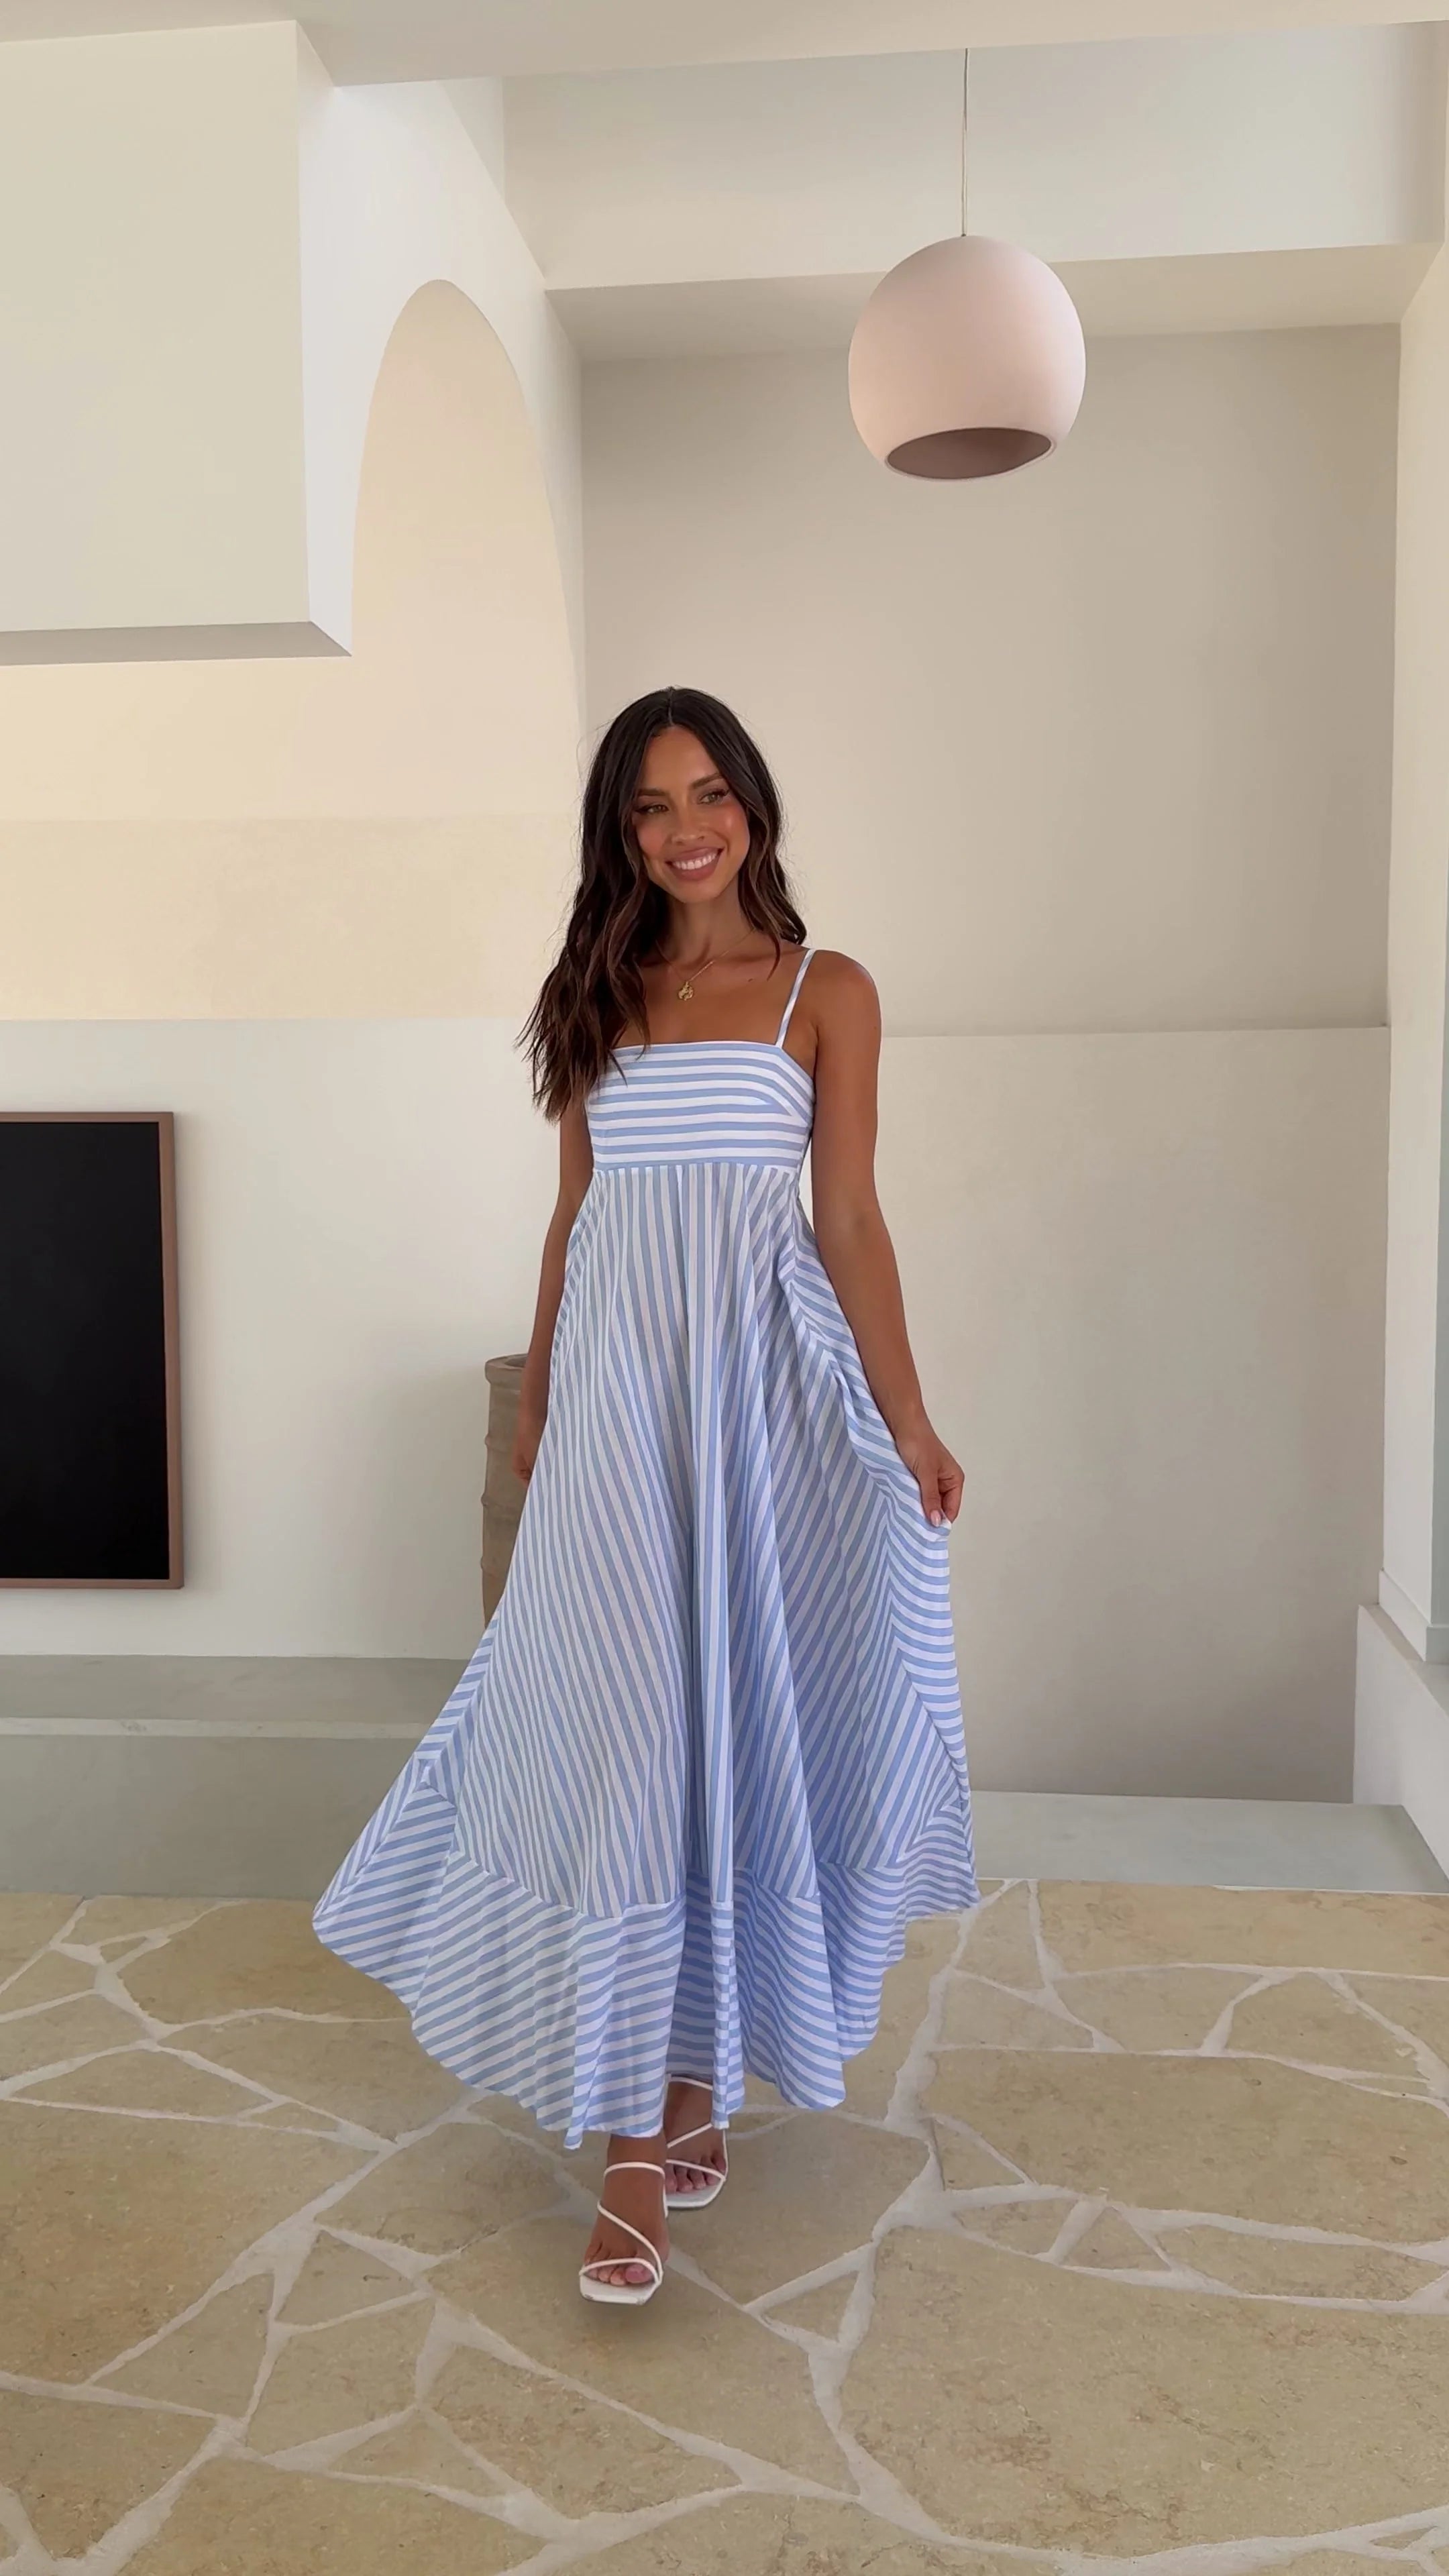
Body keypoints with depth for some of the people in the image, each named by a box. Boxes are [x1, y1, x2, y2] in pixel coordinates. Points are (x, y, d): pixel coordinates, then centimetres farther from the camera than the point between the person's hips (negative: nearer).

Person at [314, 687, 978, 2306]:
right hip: (616, 1382, 2)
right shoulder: (598, 996, 13)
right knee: (621, 1723, -2)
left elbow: (851, 1219, 1)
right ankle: (647, 2130, 6)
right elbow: (573, 1219, 15)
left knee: (729, 1708, 3)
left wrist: (905, 1420, -4)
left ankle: (689, 2079, 21)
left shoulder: (827, 991, 4)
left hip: (761, 1377, -2)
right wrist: (536, 1398, 15)